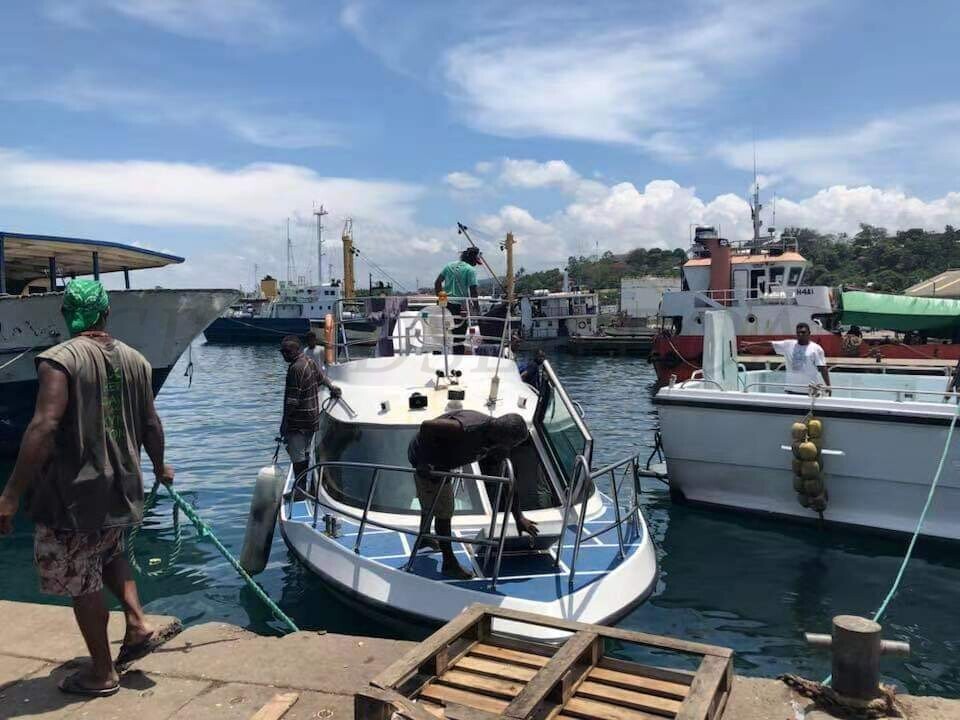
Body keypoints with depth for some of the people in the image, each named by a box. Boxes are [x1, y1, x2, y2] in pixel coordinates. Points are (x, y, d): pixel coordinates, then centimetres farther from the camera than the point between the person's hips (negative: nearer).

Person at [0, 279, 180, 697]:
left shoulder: (59, 359, -15)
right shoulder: (135, 360, 3)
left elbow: (44, 428, -25)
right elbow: (151, 424, 8)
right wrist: (159, 467, 25)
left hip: (73, 492, -6)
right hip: (121, 487, 6)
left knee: (82, 585, 9)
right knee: (109, 555, 31)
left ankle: (103, 673, 22)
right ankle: (139, 625, 20)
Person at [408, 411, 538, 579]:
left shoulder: (497, 443, -11)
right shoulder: (469, 429, -38)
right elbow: (426, 426, -38)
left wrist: (519, 517, -2)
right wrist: (424, 462, -28)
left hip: (439, 459, 8)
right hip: (425, 457, -8)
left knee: (430, 502, 29)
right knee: (444, 511, 0)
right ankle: (449, 564, 15)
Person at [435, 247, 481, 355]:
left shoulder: (449, 266, 12)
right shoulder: (471, 270, -6)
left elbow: (437, 282, 13)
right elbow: (473, 290, -12)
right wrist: (476, 307, -4)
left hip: (446, 304, 6)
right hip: (460, 306, -5)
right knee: (459, 336, 2)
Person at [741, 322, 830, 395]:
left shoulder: (816, 349, -1)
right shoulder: (788, 345, 7)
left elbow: (823, 368, -4)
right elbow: (770, 343, 5)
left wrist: (828, 385, -11)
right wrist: (751, 344, 2)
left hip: (809, 391, -3)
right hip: (791, 389, 3)